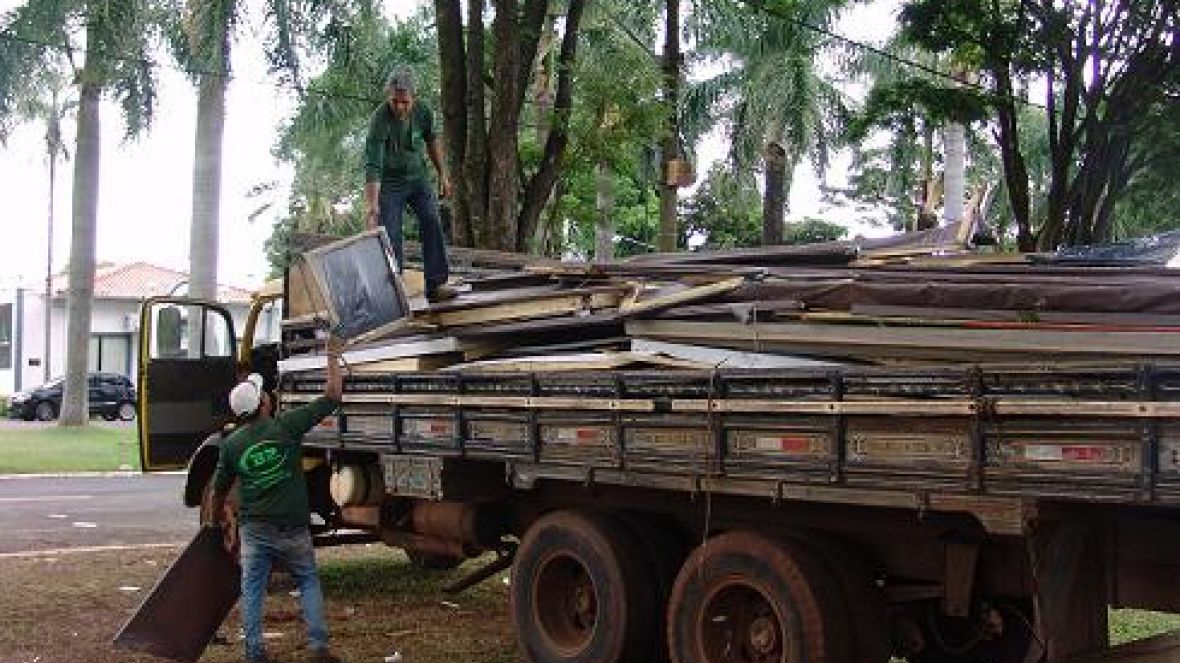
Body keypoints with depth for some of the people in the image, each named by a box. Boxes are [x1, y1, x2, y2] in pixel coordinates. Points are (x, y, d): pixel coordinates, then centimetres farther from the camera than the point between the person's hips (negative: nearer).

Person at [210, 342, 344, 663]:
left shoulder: (231, 445, 0)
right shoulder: (287, 426, -10)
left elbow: (219, 491, 11)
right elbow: (332, 396, -7)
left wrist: (216, 522, 29)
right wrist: (333, 358, 3)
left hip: (253, 530, 1)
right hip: (293, 528, -1)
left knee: (252, 591, 11)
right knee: (309, 583, 14)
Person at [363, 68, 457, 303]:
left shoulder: (422, 112, -11)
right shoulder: (380, 121, -27)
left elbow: (432, 141, 10)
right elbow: (373, 165, -32)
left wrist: (442, 175, 10)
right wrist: (372, 204, -39)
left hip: (418, 178, 4)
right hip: (389, 182, -4)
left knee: (432, 222, -11)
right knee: (390, 236, -10)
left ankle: (436, 284, -11)